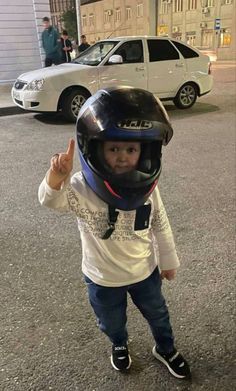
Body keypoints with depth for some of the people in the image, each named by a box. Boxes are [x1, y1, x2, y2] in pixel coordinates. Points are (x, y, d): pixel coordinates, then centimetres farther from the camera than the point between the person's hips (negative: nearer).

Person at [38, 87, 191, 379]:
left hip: (145, 270, 2)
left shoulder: (146, 186, -17)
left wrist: (168, 260, 7)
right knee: (112, 322, 27)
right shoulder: (82, 188, -27)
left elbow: (160, 225, -4)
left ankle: (165, 349, 59)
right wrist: (55, 178, -67)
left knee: (157, 314, 27)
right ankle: (119, 345, 62)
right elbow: (50, 200, -45)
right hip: (103, 278, -1)